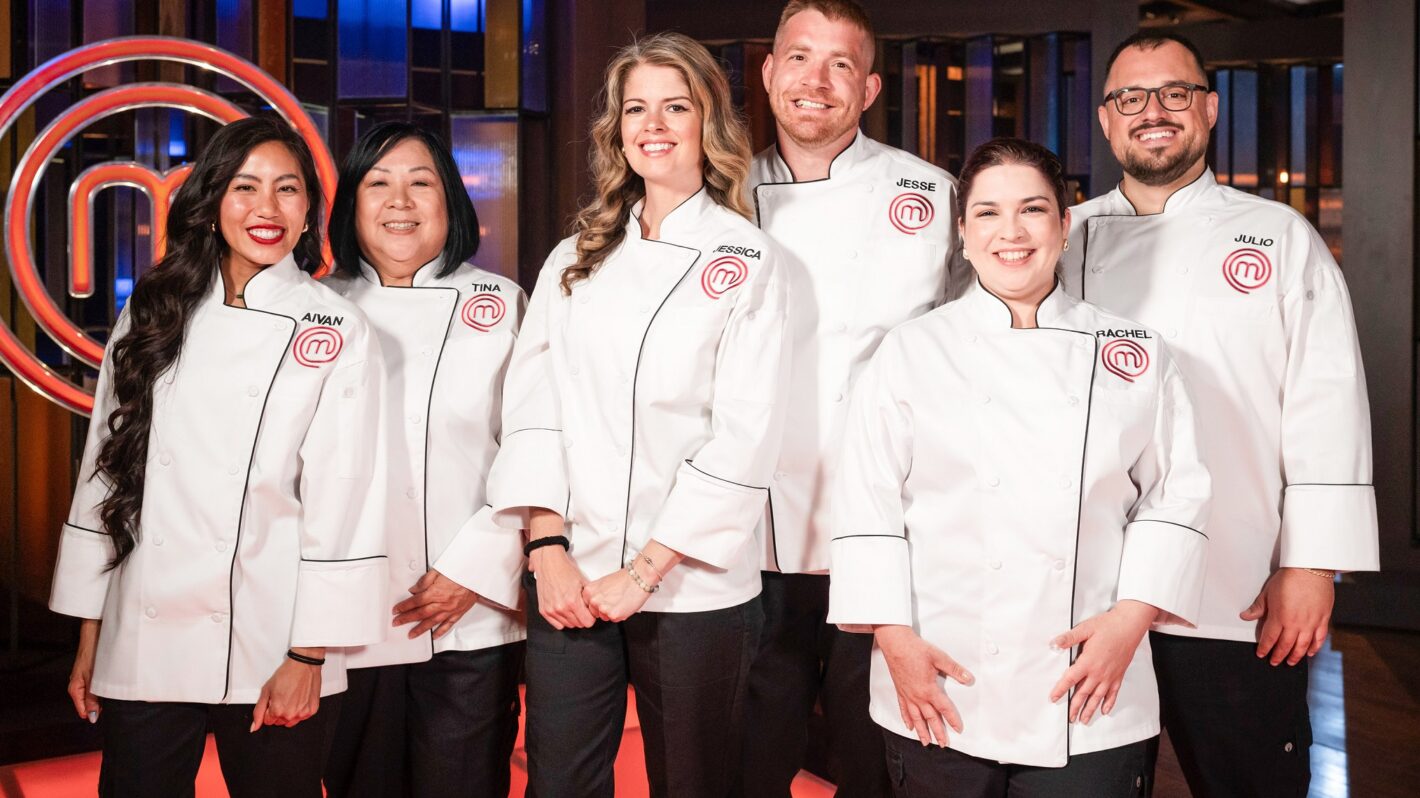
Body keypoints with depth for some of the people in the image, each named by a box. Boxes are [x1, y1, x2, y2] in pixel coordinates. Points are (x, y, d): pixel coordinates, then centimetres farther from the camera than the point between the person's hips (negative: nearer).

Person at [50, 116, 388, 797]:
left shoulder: (339, 331, -2)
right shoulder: (152, 318, 7)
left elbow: (340, 499, -6)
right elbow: (104, 470, 9)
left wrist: (309, 656, -9)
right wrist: (89, 638, 7)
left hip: (269, 647, -2)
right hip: (144, 647, 3)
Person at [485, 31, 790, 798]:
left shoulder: (746, 260, -2)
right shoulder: (576, 258, 10)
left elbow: (744, 439, -9)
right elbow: (530, 405, 3)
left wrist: (644, 570, -12)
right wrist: (548, 549, -8)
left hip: (692, 588, -3)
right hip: (570, 580, 3)